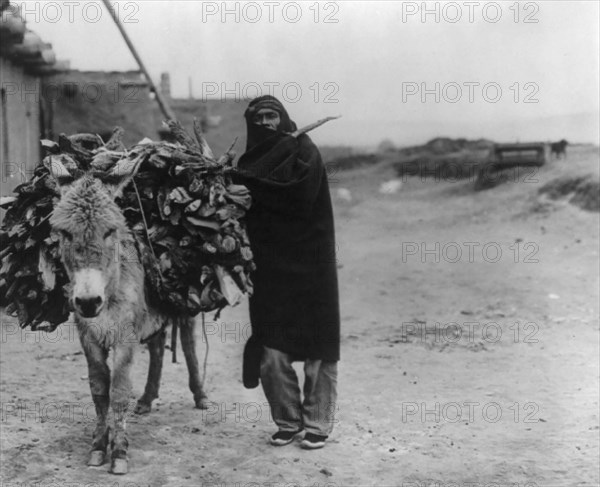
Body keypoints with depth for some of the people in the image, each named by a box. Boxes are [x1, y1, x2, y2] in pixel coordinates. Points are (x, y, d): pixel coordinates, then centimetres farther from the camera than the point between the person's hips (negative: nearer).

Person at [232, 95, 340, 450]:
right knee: (271, 354, 1)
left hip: (310, 268, -4)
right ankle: (288, 422, 17)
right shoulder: (254, 161, 13)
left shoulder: (304, 151, -1)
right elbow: (242, 216, 9)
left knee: (318, 352, 2)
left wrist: (245, 183, -14)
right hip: (270, 268, 4)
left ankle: (317, 424, 14)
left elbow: (298, 191, -19)